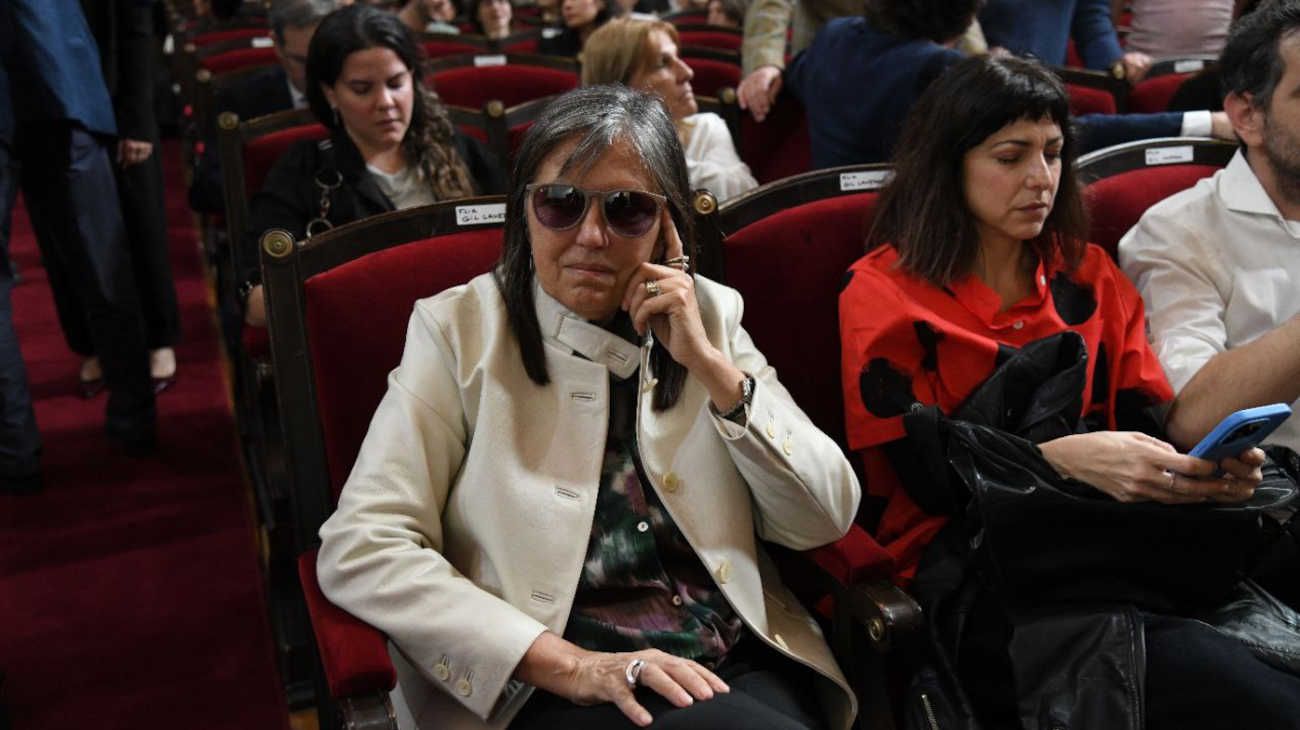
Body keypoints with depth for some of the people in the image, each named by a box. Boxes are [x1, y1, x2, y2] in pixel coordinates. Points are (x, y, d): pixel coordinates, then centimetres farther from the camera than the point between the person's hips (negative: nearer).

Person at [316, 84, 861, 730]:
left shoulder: (709, 314, 8)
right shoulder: (461, 329, 0)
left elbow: (824, 520, 4)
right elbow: (358, 550, -10)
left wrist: (708, 363, -7)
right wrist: (570, 665, -17)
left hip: (742, 669, 5)